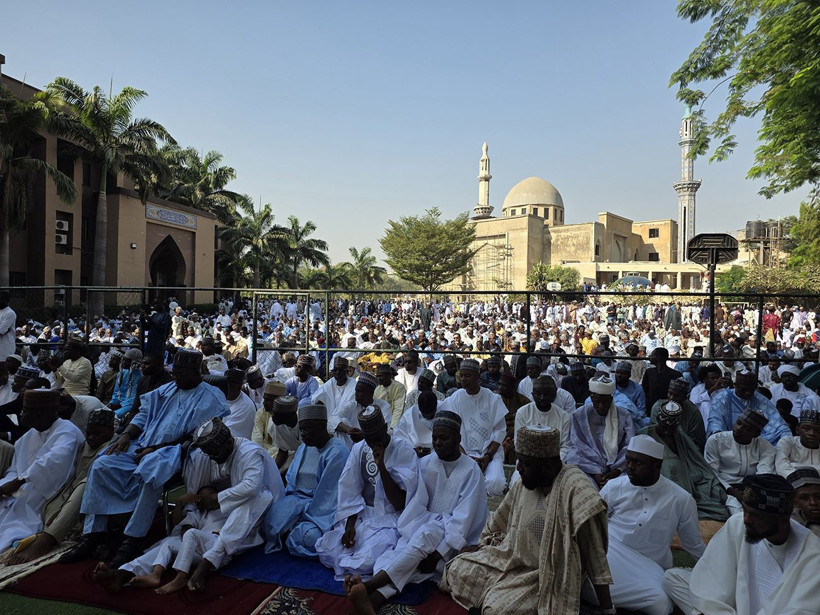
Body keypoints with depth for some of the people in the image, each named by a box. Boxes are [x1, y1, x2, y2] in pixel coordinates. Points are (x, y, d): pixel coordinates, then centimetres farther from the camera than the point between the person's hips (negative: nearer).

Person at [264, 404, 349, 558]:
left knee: (308, 536, -32)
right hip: (297, 498, 6)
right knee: (271, 525, -22)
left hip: (322, 508, -6)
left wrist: (306, 517, -17)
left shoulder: (337, 452, -13)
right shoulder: (303, 448, 14)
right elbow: (290, 481, 16)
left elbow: (326, 493, -16)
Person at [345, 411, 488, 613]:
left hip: (453, 538, -3)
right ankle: (372, 599, -55)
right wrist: (407, 535, -21)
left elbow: (462, 519, -15)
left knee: (427, 533, -35)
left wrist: (439, 553, -23)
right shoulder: (425, 464, 3)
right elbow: (417, 504, -5)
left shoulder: (471, 471, -9)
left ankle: (368, 585, -47)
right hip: (422, 530, 4)